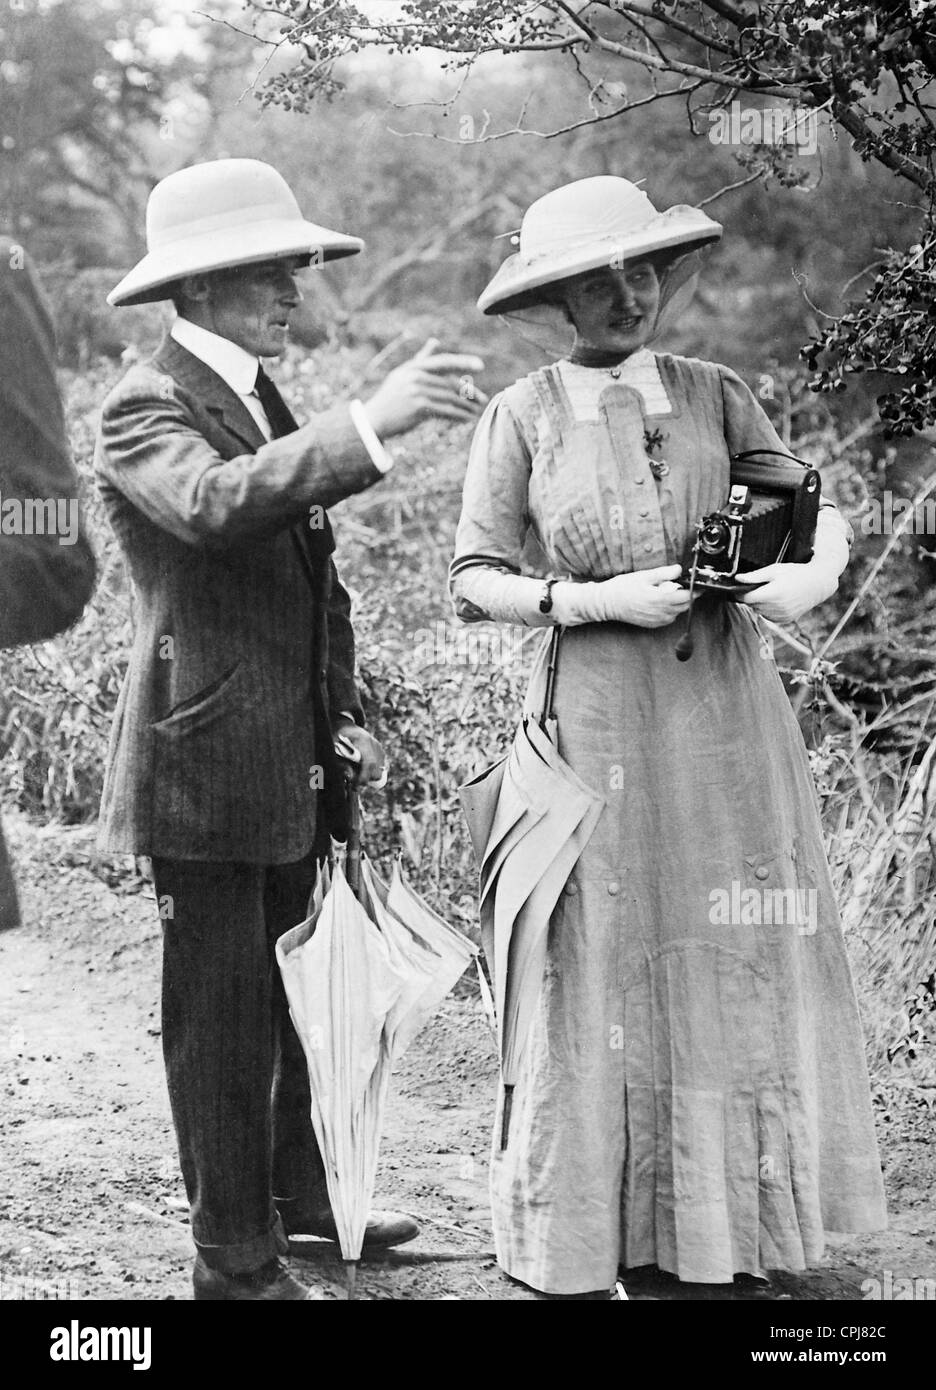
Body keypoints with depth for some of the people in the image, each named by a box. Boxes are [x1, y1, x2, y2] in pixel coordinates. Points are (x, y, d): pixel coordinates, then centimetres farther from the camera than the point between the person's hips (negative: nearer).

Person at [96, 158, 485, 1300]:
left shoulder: (261, 400, 17)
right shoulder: (146, 407, -12)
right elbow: (214, 505, -35)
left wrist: (341, 717, 15)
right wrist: (369, 425, -43)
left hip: (293, 765, 9)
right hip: (208, 766, -9)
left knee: (298, 989, 19)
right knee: (221, 1016, 0)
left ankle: (298, 1192, 36)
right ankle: (236, 1261, 9)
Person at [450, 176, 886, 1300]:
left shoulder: (713, 396, 7)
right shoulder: (523, 417, 0)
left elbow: (816, 506, 11)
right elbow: (474, 579, -2)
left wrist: (817, 572, -11)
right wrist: (598, 600, -14)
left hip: (726, 712, 3)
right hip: (598, 721, -3)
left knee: (739, 961, 5)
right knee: (601, 969, 0)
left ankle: (720, 1236, 17)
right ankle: (579, 1244, 11)